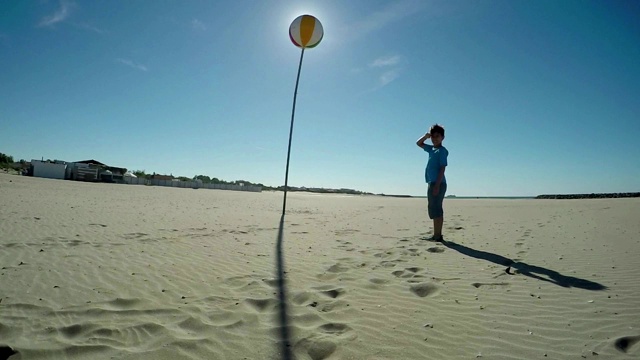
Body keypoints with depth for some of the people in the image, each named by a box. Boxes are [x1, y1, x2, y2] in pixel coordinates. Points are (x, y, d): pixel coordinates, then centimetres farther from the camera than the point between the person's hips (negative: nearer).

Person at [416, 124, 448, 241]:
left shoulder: (442, 150, -8)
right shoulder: (431, 149, 15)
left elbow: (442, 169, -15)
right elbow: (418, 143, 30)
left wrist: (437, 185, -22)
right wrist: (427, 135, 12)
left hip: (437, 183, -9)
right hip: (433, 183, 9)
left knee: (435, 210, -9)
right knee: (436, 210, 11)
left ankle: (437, 235, -7)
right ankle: (438, 235, 18)